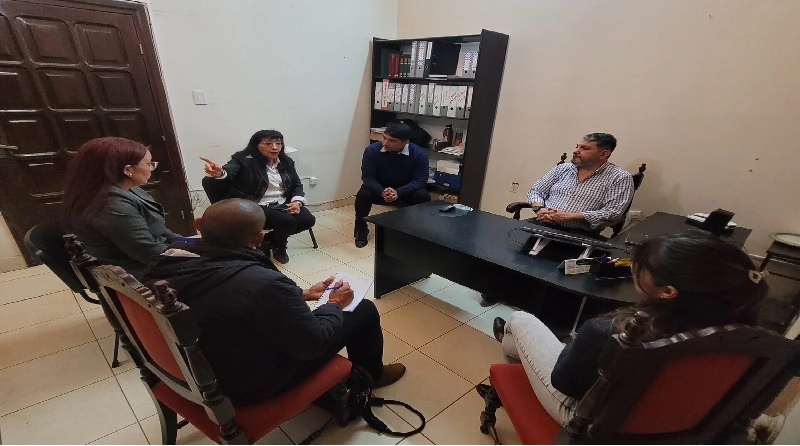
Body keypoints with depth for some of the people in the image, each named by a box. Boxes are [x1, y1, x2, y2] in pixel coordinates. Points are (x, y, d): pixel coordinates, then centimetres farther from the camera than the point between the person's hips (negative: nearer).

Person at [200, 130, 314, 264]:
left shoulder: (286, 161, 7)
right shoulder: (244, 160, -11)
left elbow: (297, 184, 12)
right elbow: (228, 171, -29)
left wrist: (297, 201, -8)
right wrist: (219, 173, -55)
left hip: (282, 204, 6)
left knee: (308, 220, -16)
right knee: (288, 221, -29)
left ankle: (268, 239, 8)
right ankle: (278, 247, 8)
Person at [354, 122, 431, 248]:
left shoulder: (419, 153, -20)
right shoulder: (372, 150, -20)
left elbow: (420, 180, -21)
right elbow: (367, 177, -18)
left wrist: (398, 192, -37)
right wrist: (382, 192, -38)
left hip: (405, 191, 0)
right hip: (379, 189, 0)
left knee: (423, 196, -28)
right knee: (363, 194, -30)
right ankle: (361, 230, -4)